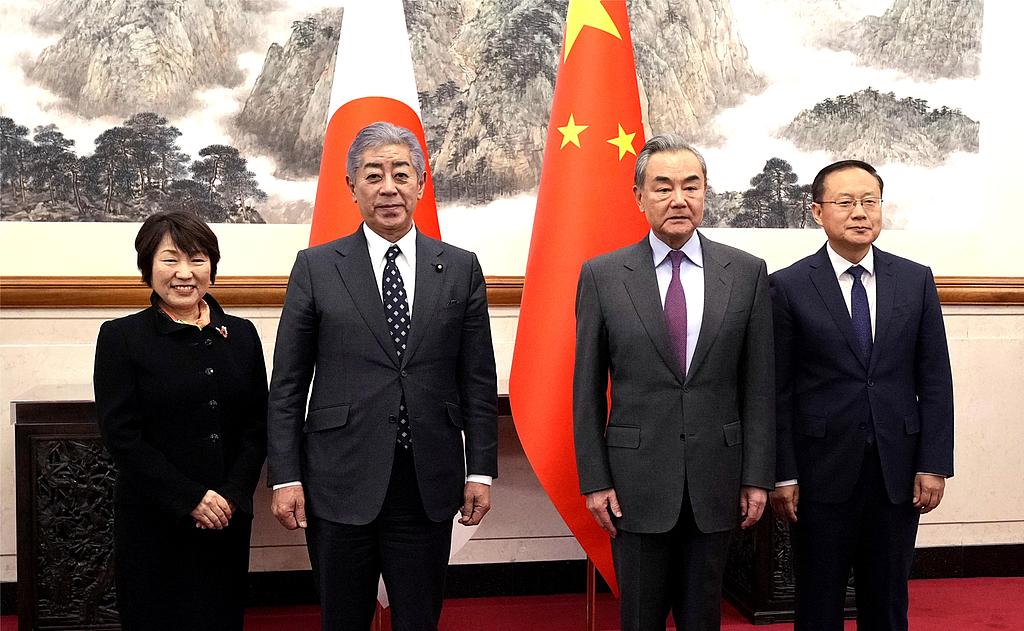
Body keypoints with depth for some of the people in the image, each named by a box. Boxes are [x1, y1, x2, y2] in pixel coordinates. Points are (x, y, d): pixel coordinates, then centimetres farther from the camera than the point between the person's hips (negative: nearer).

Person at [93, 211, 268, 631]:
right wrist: (191, 498, -14)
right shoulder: (121, 337, -2)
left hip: (229, 518, 3)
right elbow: (121, 435, -8)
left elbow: (258, 426, 6)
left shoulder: (241, 335, 8)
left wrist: (233, 495, -8)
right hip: (153, 522, -3)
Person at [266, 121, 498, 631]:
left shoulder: (460, 269, 5)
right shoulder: (316, 268, 1)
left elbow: (478, 380, 6)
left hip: (428, 488, 1)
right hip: (341, 486, -1)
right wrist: (285, 477, -4)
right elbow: (287, 385, 1)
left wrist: (481, 471, 2)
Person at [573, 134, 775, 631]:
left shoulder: (746, 272, 1)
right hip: (636, 479, -1)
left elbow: (759, 384, 2)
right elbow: (587, 389, 0)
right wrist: (594, 480, -3)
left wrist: (757, 477, 0)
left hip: (715, 481, 1)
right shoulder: (602, 276, -2)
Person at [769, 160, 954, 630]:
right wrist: (782, 475, -7)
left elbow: (935, 380, 5)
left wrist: (934, 465, -1)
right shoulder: (789, 286, -4)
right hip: (821, 471, -2)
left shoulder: (916, 281, 4)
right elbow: (778, 389, -4)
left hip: (898, 471, 2)